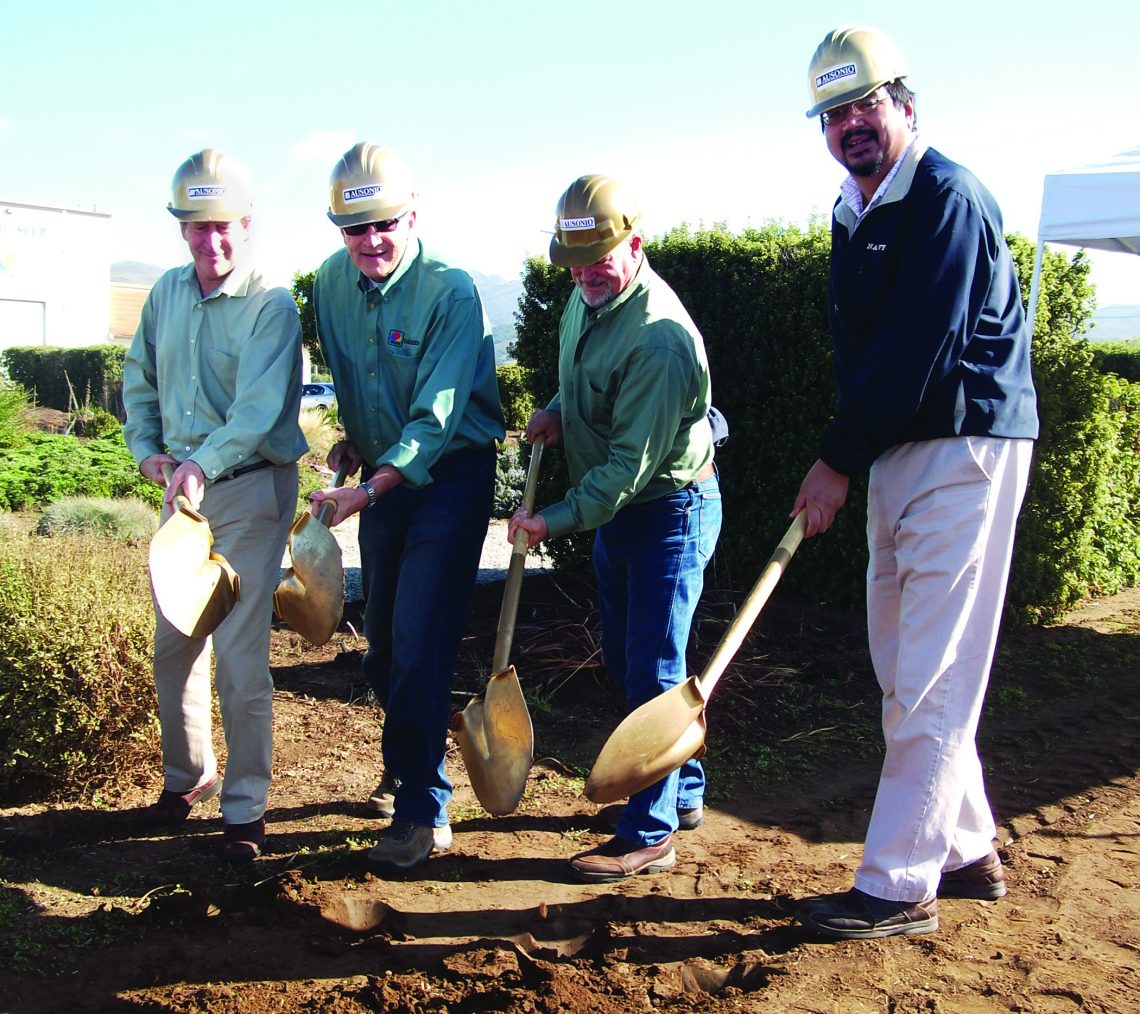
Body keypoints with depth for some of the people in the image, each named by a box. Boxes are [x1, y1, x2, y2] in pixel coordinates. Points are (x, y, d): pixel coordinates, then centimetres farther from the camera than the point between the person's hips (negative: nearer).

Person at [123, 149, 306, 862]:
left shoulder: (272, 308, -13)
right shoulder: (167, 294, 8)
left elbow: (260, 406, -25)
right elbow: (140, 378, 19)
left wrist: (203, 463, -40)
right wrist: (146, 448, 5)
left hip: (250, 489, -6)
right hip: (183, 486, 7)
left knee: (239, 655, -7)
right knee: (174, 644, 14)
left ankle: (245, 808, 8)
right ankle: (188, 776, 34)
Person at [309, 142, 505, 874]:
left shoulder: (451, 292, -20)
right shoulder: (334, 282, -1)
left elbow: (436, 421, -27)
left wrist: (368, 490, -35)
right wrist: (354, 439, 12)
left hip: (451, 476, -6)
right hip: (382, 473, 6)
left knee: (420, 645, -9)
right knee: (383, 641, 15)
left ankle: (424, 809, 4)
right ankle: (406, 761, 38)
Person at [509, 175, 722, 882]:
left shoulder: (659, 338, -27)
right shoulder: (588, 298, 2)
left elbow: (631, 463, -28)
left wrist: (559, 520, -28)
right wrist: (558, 411, 3)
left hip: (670, 511, -10)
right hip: (618, 508, 10)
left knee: (652, 670, -4)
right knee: (626, 659, 17)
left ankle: (650, 834, 9)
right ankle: (684, 792, 33)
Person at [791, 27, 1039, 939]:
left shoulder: (949, 198, -12)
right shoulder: (853, 214, 16)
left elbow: (917, 350, -19)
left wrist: (839, 461, -14)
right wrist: (844, 460, 3)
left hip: (964, 445, -9)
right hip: (896, 453, 10)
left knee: (930, 680, -6)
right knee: (905, 669, 14)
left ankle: (899, 887, 2)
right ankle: (967, 852, 27)